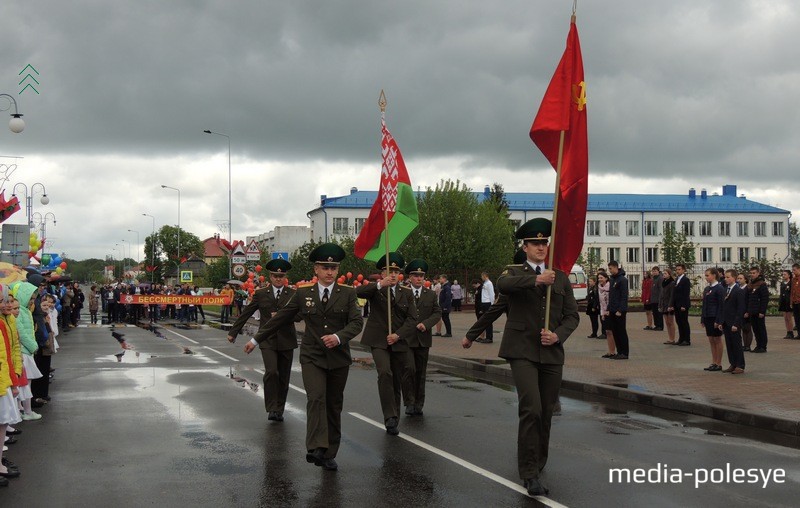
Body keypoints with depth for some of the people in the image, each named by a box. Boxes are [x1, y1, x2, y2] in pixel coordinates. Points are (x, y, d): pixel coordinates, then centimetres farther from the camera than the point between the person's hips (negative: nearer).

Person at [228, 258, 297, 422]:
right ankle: (272, 409, -9)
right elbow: (245, 313, 10)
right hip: (267, 340, -1)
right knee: (271, 372, -19)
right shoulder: (260, 294, 4)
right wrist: (233, 332, 13)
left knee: (283, 377, 7)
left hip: (286, 341, 1)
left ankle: (279, 410, 21)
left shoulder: (293, 294, 4)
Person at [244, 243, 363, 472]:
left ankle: (329, 454, 17)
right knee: (316, 398, -22)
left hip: (339, 358, 1)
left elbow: (357, 322, -8)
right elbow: (280, 318, 9)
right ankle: (316, 449, -29)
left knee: (334, 405, 7)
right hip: (312, 357, -1)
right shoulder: (303, 294, 3)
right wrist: (256, 340, 12)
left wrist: (339, 336, -26)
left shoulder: (348, 294, 1)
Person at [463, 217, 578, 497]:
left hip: (552, 352, 4)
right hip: (522, 350, -4)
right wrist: (535, 279, -37)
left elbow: (572, 315, 10)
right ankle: (530, 473, -12)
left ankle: (537, 465, 28)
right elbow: (502, 284, -22)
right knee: (531, 409, -17)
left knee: (546, 412, 8)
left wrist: (557, 335, -10)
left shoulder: (561, 277, 13)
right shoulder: (515, 273, 3)